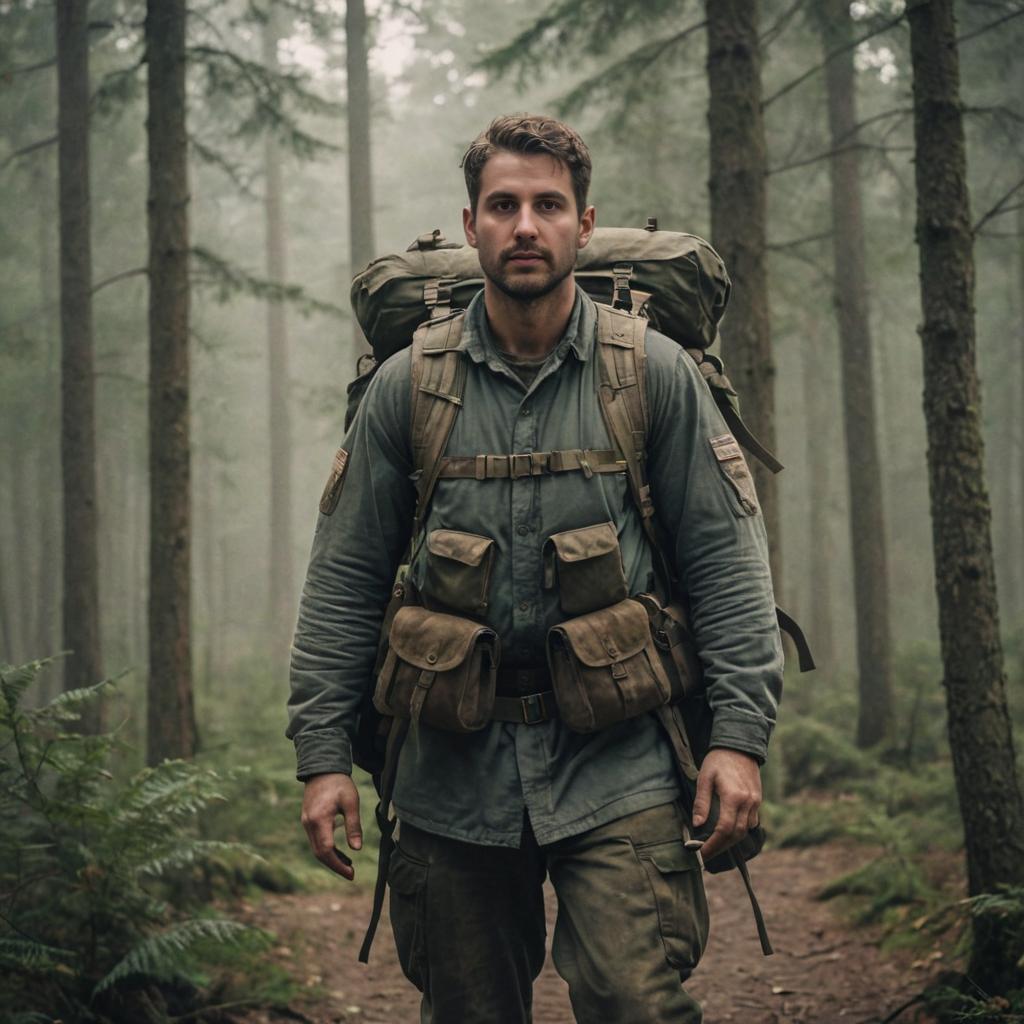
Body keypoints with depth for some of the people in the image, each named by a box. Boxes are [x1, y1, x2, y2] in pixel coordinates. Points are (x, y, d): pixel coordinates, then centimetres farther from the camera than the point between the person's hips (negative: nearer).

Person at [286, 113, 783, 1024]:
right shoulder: (407, 387, 4)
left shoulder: (655, 374, 1)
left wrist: (741, 734, -7)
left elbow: (726, 561, 1)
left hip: (617, 770, -2)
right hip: (454, 775, 2)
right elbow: (346, 581, 7)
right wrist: (324, 753, 2)